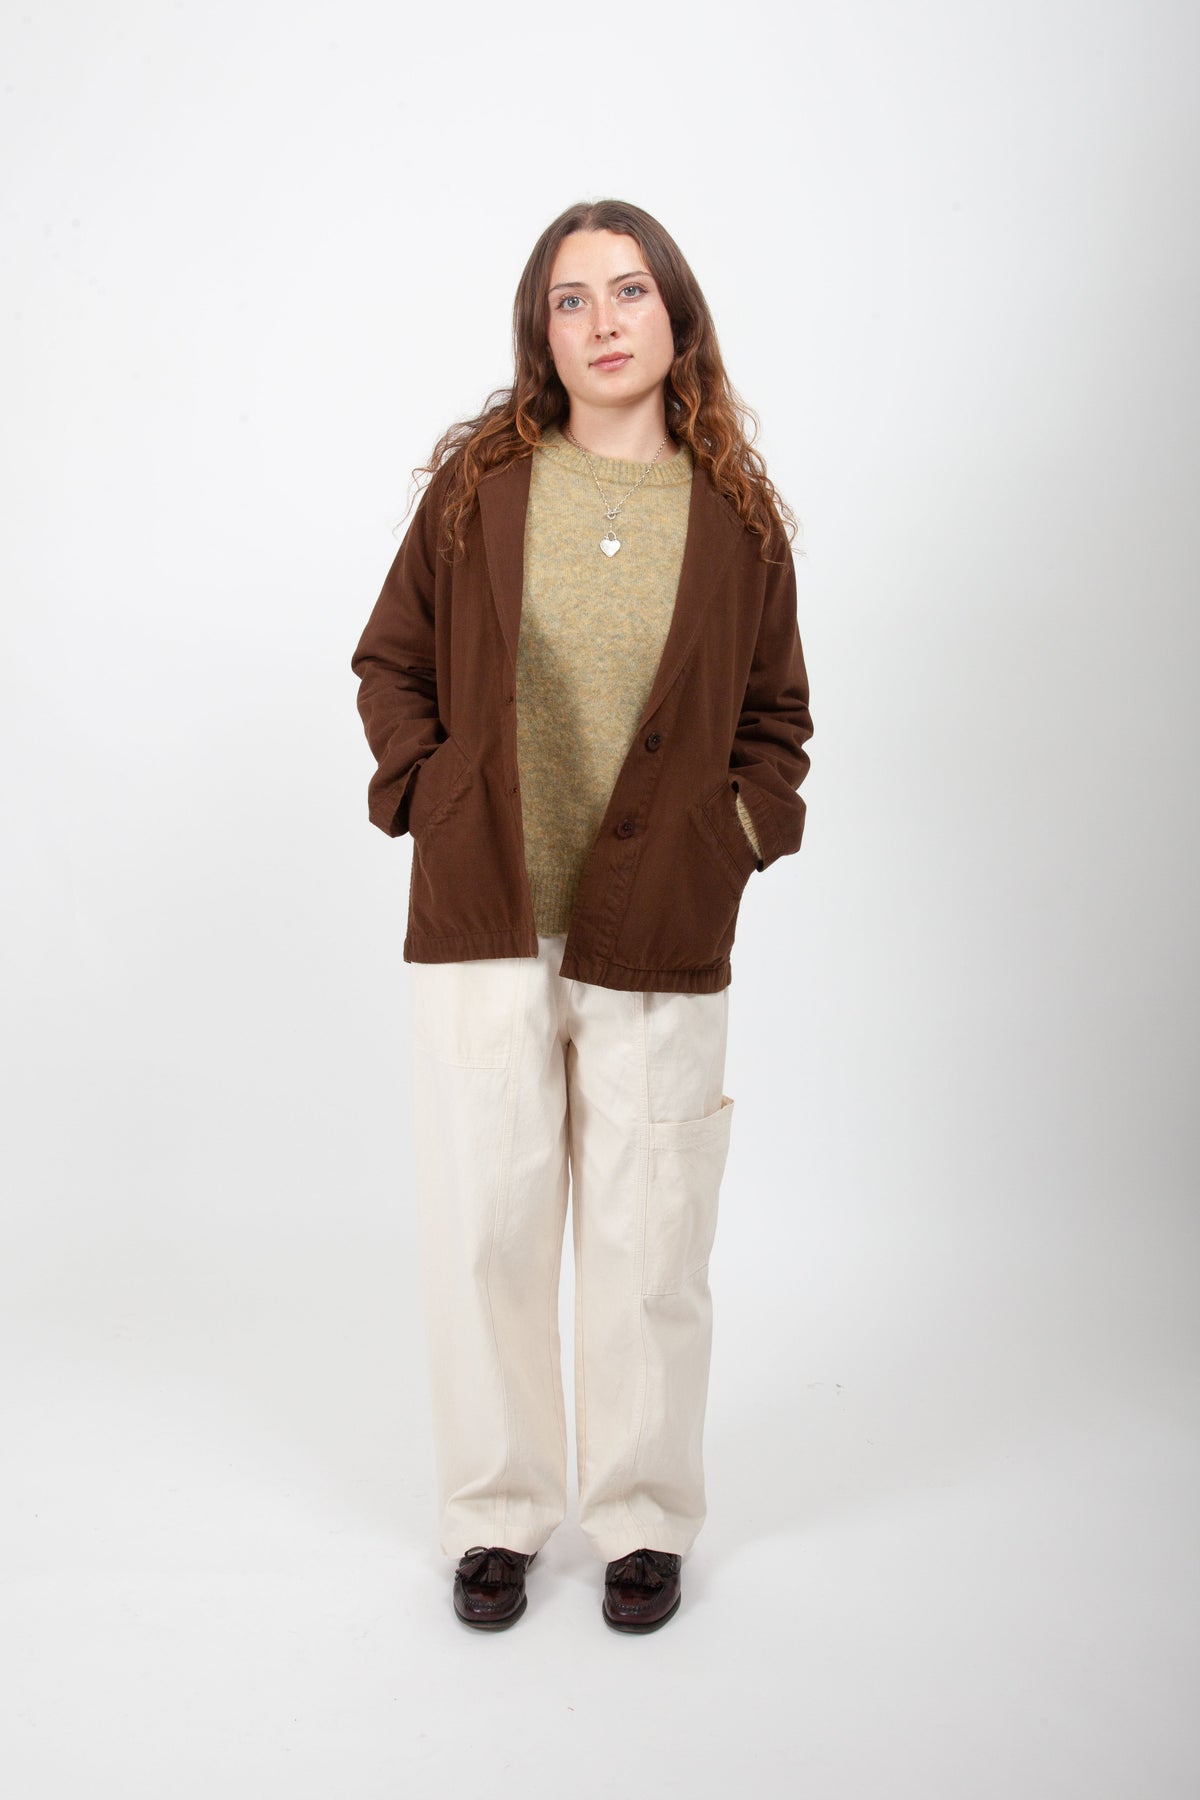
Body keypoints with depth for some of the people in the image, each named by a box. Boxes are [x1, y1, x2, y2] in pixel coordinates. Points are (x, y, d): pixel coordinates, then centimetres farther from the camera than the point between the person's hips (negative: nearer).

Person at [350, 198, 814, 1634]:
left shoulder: (737, 515, 4)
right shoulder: (477, 485, 3)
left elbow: (775, 715, 13)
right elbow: (389, 660, 12)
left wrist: (738, 832, 0)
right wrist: (425, 789, 0)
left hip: (659, 931, 0)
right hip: (482, 920, 1)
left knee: (650, 1240, 6)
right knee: (484, 1227, 6)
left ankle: (645, 1518, 27)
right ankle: (496, 1514, 26)